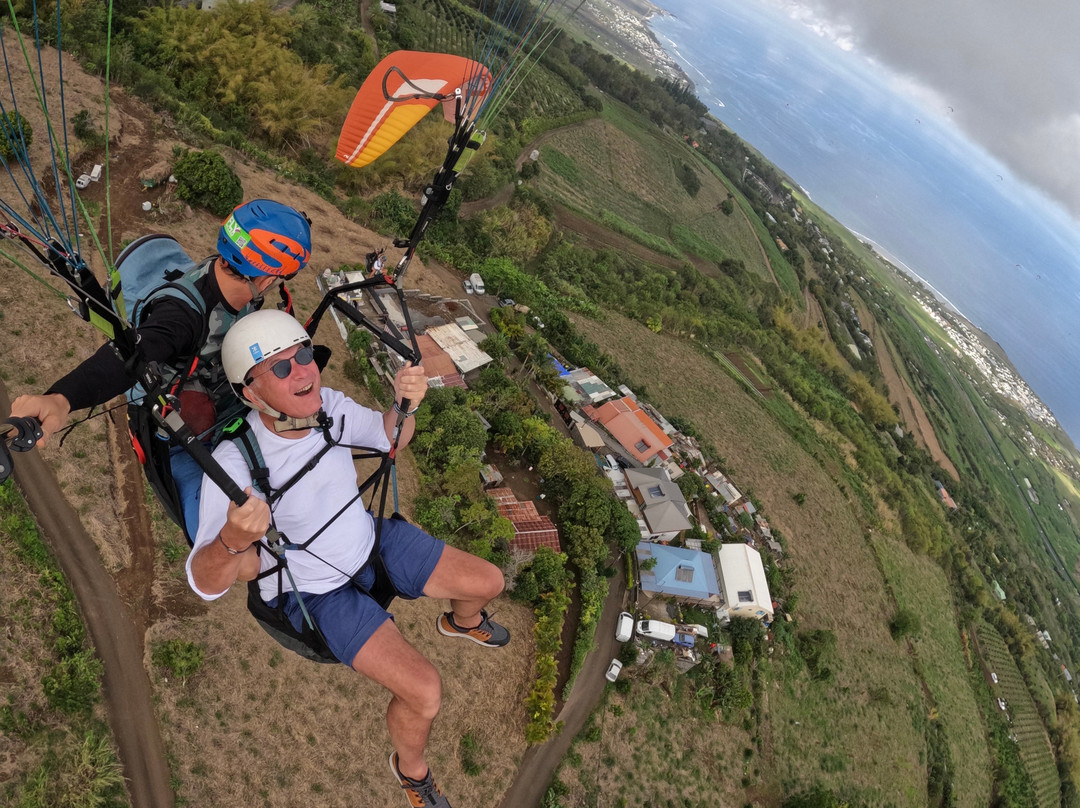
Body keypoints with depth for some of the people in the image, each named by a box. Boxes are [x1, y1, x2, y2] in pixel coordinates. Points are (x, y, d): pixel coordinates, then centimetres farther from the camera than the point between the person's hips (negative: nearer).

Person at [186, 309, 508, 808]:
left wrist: (404, 405, -22)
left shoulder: (327, 405, -18)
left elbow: (389, 437, 1)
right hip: (317, 593, -5)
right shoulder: (235, 463, -32)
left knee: (488, 583, 8)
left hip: (372, 540, 5)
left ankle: (461, 623, 47)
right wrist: (232, 541, -55)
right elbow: (205, 584, -32)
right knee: (423, 691, -17)